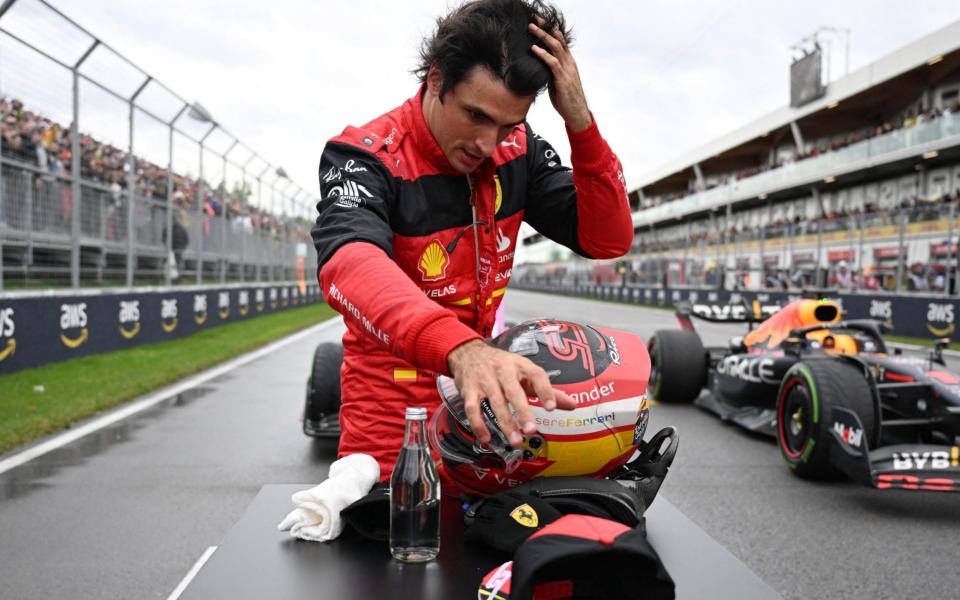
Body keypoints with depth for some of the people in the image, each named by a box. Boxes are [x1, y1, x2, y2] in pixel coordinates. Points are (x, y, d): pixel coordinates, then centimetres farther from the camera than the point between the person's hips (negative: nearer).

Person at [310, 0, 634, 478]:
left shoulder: (517, 148, -3)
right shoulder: (367, 155, -19)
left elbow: (608, 239, -6)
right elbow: (350, 264, -39)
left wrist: (580, 121, -20)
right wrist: (459, 347, -58)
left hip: (485, 399, 5)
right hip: (392, 414, -5)